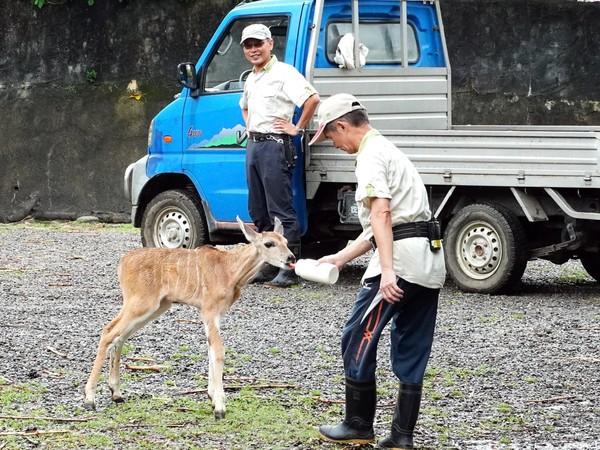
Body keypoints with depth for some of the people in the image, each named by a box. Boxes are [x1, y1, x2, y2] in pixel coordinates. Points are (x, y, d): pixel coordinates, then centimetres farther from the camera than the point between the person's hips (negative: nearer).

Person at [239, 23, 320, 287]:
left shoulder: (283, 73, -9)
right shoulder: (251, 79, 18)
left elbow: (312, 98, -22)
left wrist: (297, 128, -16)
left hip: (275, 145, -10)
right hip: (253, 146, 10)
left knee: (281, 211, -10)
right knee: (259, 213, 12)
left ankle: (290, 269, -10)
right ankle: (268, 266, 18)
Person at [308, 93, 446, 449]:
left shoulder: (371, 155, -6)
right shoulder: (389, 150, 25)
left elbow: (381, 213, -20)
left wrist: (387, 270, -27)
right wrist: (340, 258, 26)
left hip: (401, 257, -10)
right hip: (431, 261, 10)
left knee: (359, 338, 1)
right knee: (412, 349, 9)